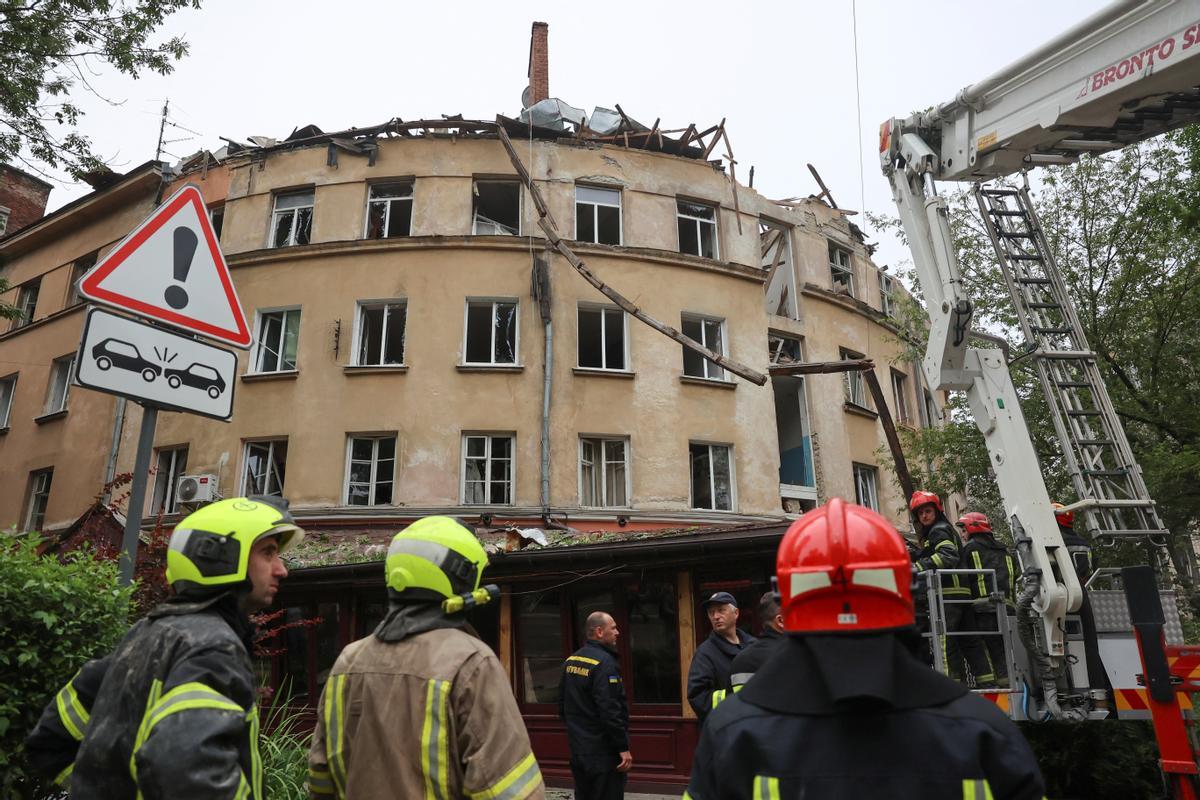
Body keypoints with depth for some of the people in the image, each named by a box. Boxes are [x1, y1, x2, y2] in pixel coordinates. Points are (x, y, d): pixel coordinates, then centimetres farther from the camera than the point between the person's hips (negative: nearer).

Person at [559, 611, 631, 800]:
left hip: (578, 750, 9)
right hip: (603, 754, -8)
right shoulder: (605, 662, -19)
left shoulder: (571, 660, 8)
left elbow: (562, 705, 16)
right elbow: (610, 711, -25)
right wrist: (623, 747, -18)